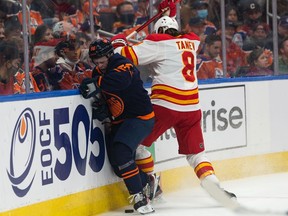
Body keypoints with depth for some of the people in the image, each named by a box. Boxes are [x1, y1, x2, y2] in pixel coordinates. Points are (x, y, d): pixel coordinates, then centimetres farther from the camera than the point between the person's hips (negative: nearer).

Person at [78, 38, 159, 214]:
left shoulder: (123, 65, -18)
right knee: (116, 161, 4)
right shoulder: (98, 73, 7)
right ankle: (146, 183, 29)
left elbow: (120, 79, -41)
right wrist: (102, 109, -14)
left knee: (121, 152, -27)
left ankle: (139, 196, -21)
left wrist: (96, 84, -49)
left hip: (140, 117, -9)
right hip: (118, 121, 9)